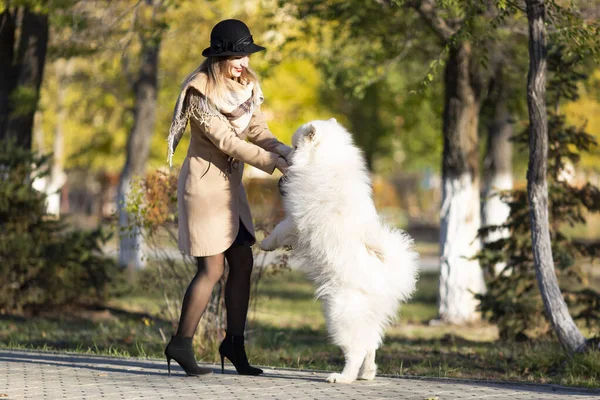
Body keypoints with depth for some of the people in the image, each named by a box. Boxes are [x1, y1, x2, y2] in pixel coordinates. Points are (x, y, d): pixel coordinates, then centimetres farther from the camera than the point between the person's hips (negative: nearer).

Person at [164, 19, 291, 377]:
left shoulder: (246, 85, 3)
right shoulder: (200, 91, -19)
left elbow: (258, 131, 3)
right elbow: (225, 140, -22)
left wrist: (284, 151, -16)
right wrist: (271, 162, -23)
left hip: (231, 182, 7)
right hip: (204, 182, -7)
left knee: (243, 264, 6)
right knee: (213, 269, -7)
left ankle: (234, 343, 15)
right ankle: (182, 343, 3)